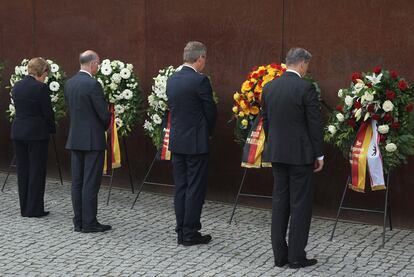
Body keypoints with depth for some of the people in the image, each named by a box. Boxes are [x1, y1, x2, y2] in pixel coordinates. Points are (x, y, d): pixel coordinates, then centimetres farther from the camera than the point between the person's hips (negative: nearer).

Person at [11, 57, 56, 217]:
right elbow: (47, 112, -11)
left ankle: (25, 208, 17)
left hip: (18, 132, 7)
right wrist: (52, 129, 7)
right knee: (37, 171, 1)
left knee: (23, 171, 11)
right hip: (36, 133, -6)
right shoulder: (41, 88, -14)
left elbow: (18, 109, 13)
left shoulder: (16, 87, 7)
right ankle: (34, 209, 3)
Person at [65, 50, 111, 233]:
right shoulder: (93, 84, -16)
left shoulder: (69, 84, 8)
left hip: (75, 139, 7)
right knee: (91, 183, -3)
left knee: (77, 182, 10)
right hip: (93, 140, -7)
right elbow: (104, 114, -16)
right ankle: (89, 223, 0)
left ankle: (79, 222, 14)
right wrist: (107, 125, 8)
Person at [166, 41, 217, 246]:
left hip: (177, 140, 7)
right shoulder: (200, 80, -15)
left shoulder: (172, 80, 6)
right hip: (196, 142, -7)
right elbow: (211, 111, -9)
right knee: (195, 189, 0)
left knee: (180, 187, 11)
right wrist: (208, 132, 10)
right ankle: (190, 234, 3)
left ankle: (181, 232, 15)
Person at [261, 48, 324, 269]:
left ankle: (279, 255, 13)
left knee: (280, 202, 10)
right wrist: (319, 154, -3)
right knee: (300, 204, 1)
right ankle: (297, 257, 3)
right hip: (300, 153, -6)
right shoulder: (306, 88, -13)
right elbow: (315, 124, -12)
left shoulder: (269, 87, 5)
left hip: (277, 153, 6)